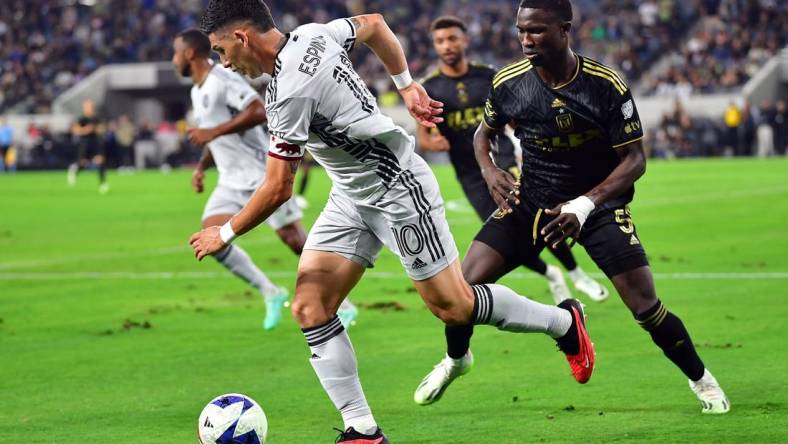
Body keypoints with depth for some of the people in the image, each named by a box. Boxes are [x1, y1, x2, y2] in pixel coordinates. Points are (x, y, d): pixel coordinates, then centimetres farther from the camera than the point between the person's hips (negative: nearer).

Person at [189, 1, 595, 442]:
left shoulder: (289, 91, -29)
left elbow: (278, 190, -24)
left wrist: (226, 234, -10)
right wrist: (407, 85, 19)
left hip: (399, 189, -9)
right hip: (352, 197, 9)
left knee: (453, 306, 2)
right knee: (309, 307, -3)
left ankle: (565, 321, 25)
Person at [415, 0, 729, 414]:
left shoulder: (607, 86, -20)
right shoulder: (508, 82, -11)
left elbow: (634, 159, -15)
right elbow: (483, 132, 10)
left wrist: (585, 205, -29)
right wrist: (489, 171, -12)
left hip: (598, 200, -2)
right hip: (530, 201, 3)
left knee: (645, 305, -13)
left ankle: (699, 377, 14)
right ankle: (456, 359, 22)